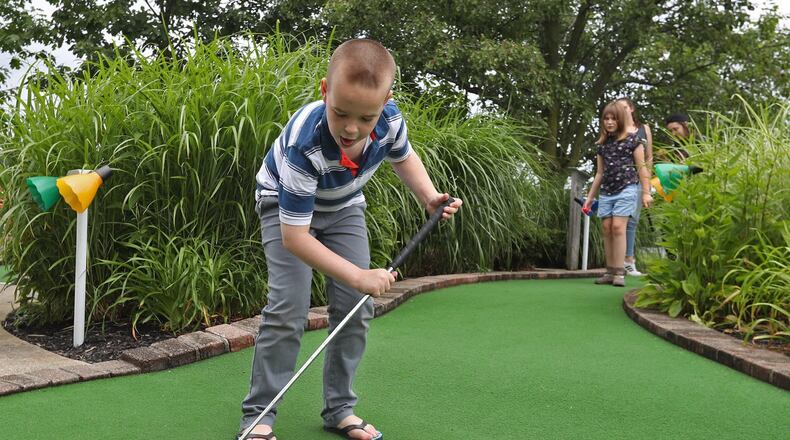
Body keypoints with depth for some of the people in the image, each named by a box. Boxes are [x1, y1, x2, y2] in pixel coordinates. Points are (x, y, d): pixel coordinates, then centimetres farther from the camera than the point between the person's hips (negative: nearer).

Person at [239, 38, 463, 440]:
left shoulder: (390, 119, -27)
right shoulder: (304, 144, -41)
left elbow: (403, 157, 1)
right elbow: (294, 236, -35)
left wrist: (429, 197, -17)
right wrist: (358, 276, -38)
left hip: (343, 208, 5)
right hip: (286, 206, -4)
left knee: (356, 309, -2)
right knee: (288, 309, -17)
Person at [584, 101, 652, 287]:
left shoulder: (632, 140, 1)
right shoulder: (601, 144, 14)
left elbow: (641, 167, 1)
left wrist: (646, 192, -4)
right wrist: (590, 197, 19)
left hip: (626, 189, -5)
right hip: (606, 192, 5)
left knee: (618, 227, -13)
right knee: (607, 229, 0)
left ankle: (619, 272, -9)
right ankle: (610, 271, 5)